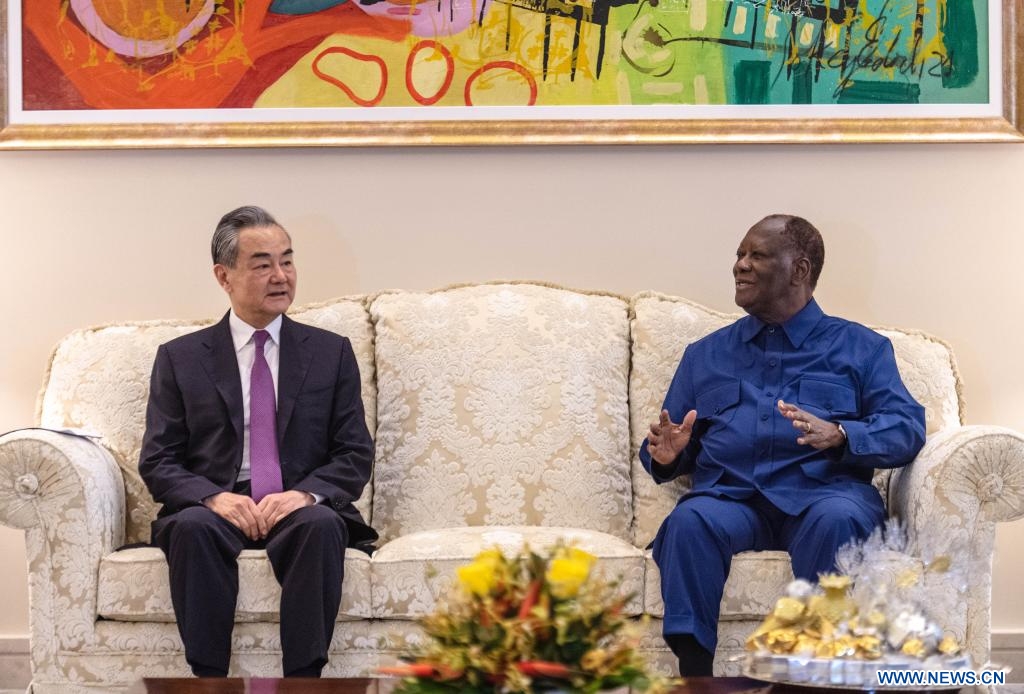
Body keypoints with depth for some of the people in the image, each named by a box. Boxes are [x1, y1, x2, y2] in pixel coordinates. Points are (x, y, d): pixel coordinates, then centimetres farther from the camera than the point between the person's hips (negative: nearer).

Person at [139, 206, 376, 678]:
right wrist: (214, 497, -15)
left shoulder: (331, 352, 13)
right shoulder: (179, 358, 11)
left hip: (302, 510, 0)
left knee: (321, 526, -35)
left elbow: (356, 455, 8)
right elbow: (157, 461, 6)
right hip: (214, 508, 0)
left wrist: (306, 493, -13)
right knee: (193, 527, -35)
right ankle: (208, 679, -31)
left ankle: (303, 679, -33)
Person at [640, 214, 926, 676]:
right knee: (690, 520, -33)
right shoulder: (706, 354, 27)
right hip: (729, 494, 2)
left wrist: (840, 436, -17)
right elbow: (666, 447, 24)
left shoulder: (860, 347, 18)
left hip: (823, 488, -2)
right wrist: (666, 456, -2)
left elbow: (907, 428, 3)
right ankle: (693, 676, -35)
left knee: (835, 520, -38)